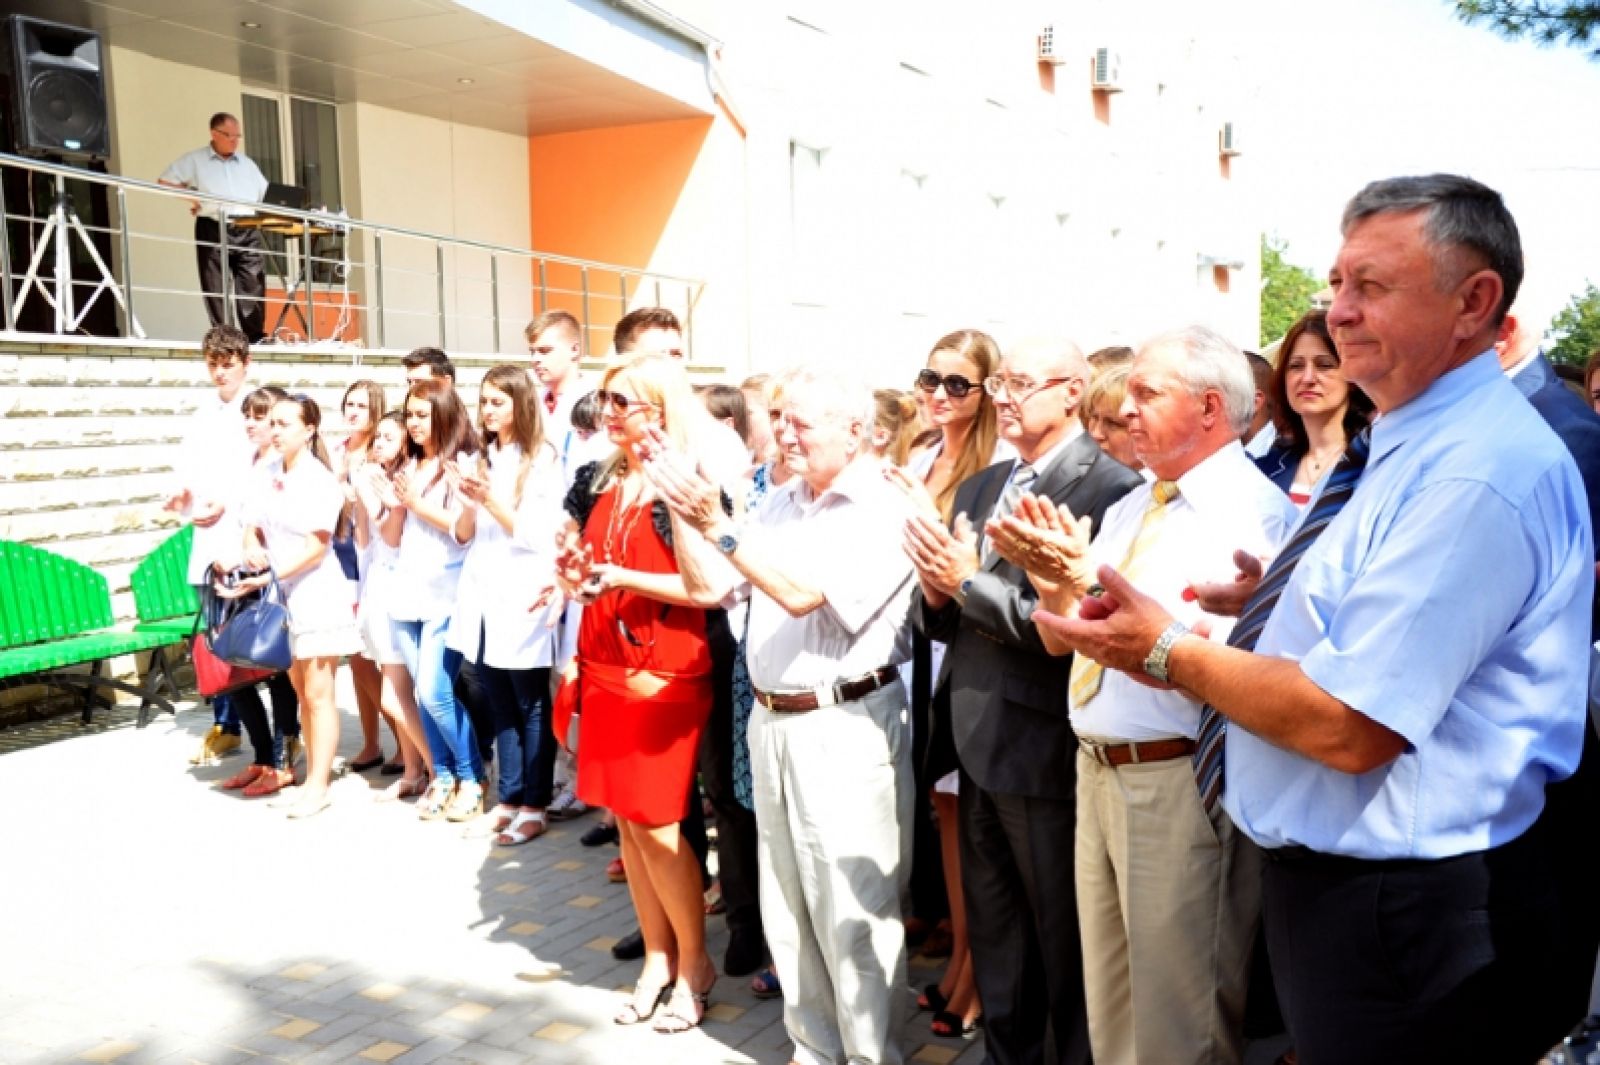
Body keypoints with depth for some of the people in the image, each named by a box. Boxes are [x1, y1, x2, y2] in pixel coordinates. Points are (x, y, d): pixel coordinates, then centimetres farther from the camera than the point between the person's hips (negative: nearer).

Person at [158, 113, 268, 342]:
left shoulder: (247, 163, 19)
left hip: (248, 231, 3)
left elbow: (265, 195, 19)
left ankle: (256, 337, -5)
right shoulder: (194, 160, 8)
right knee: (217, 288, -3)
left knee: (253, 285, -5)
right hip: (213, 230, -3)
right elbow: (165, 181, 8)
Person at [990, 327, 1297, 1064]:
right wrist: (1047, 572, -7)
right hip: (1097, 769, 8)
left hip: (1180, 782, -8)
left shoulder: (1254, 512, -13)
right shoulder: (1128, 509, 13)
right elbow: (1059, 640, 13)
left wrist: (1094, 584, -26)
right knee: (1110, 1006, 21)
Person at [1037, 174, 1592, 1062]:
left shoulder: (1481, 470, -24)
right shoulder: (1413, 446, 8)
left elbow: (1350, 727, -27)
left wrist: (1168, 652, -17)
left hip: (1403, 913, -9)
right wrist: (1278, 596, 1)